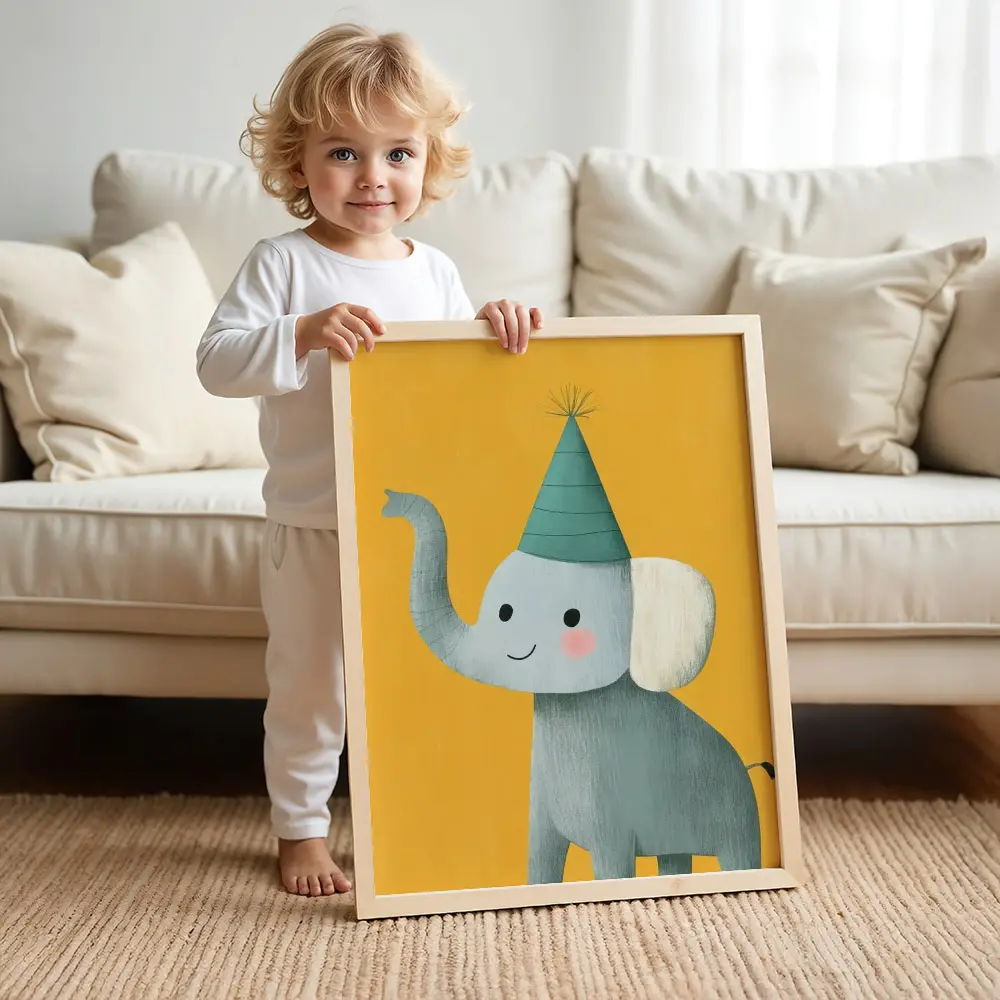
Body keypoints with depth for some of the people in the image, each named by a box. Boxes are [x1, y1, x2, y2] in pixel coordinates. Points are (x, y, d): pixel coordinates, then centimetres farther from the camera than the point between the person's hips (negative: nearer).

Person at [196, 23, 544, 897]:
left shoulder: (435, 272, 5)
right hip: (313, 529, -3)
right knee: (308, 689, 10)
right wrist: (304, 334, -31)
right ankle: (302, 831, 29)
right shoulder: (283, 264, -7)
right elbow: (217, 362, -16)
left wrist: (499, 327, -12)